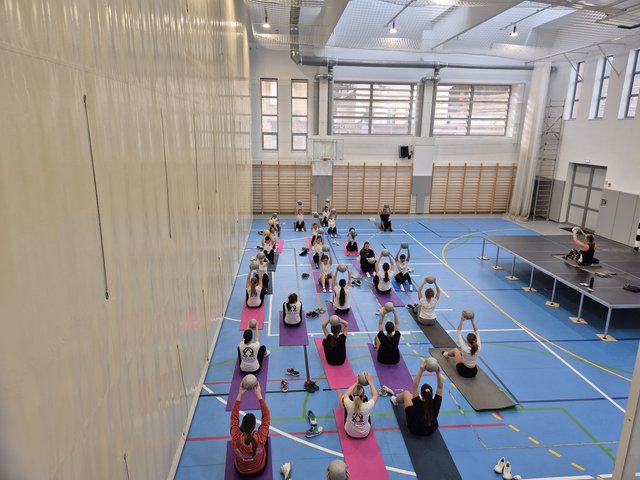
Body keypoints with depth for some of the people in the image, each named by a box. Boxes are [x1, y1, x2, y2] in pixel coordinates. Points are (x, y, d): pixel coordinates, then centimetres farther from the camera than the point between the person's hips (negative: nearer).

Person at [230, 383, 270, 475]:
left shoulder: (236, 438, -35)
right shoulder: (260, 438, -37)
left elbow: (234, 416, -22)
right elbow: (266, 416, -27)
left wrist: (239, 395, -27)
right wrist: (259, 395, -29)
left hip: (240, 471, 1)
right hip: (259, 469, -1)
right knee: (266, 430, 11)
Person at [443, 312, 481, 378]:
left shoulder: (465, 349, -31)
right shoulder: (478, 349, -21)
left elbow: (459, 334, -23)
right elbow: (477, 333, -11)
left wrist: (461, 321, -24)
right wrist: (472, 321, -13)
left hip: (463, 371, -3)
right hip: (474, 372, 4)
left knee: (455, 349, 20)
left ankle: (446, 354, 52)